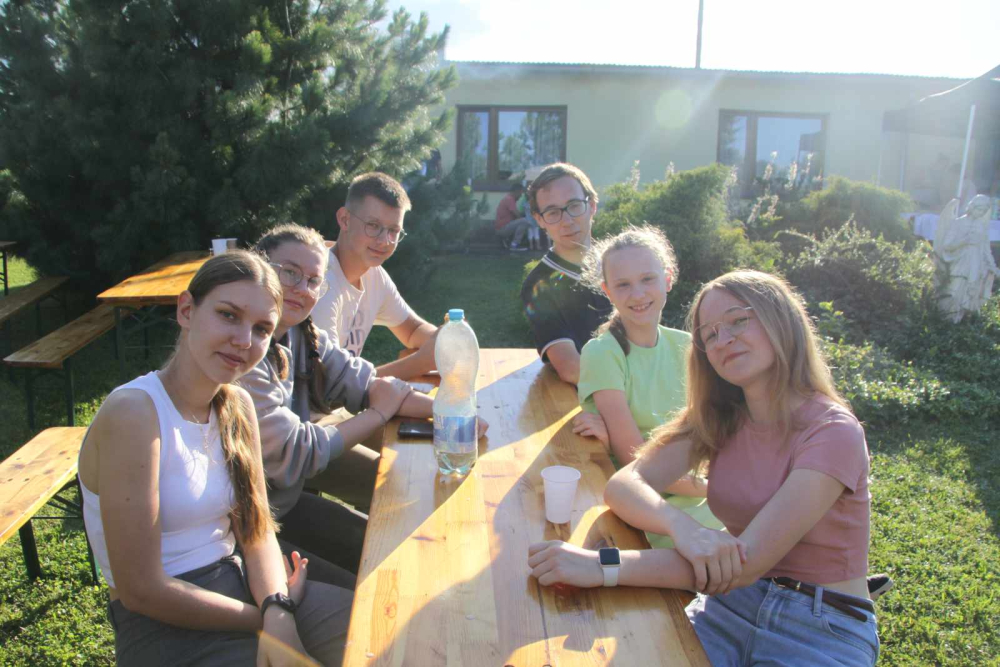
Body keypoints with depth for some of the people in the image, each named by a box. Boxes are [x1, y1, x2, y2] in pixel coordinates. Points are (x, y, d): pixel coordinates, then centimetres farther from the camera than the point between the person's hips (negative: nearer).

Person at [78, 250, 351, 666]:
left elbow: (257, 532, 2)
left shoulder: (238, 407, 2)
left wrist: (278, 612, -17)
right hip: (165, 624, -6)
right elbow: (140, 589, -19)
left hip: (238, 583, 6)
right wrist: (266, 618, -11)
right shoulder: (132, 413, -19)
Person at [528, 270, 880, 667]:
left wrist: (603, 566, -34)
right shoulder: (717, 417, 1)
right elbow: (623, 484, -12)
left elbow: (749, 561, -26)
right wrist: (681, 527, -34)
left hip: (824, 631, -4)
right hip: (733, 606, 4)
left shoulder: (834, 433, -17)